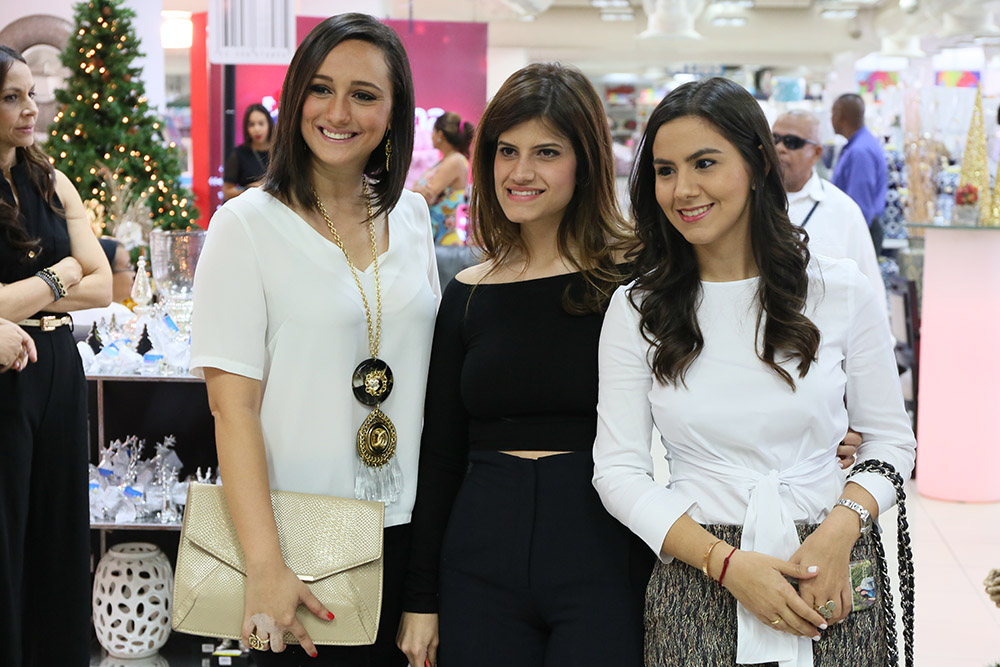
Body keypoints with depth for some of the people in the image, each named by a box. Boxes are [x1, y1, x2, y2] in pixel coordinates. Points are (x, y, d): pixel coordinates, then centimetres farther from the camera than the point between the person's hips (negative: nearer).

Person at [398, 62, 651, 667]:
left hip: (606, 558, -3)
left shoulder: (634, 281, -2)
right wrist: (421, 598, 8)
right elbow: (440, 453, 10)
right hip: (481, 565, 3)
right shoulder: (467, 295, 7)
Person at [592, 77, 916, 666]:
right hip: (697, 584, 0)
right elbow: (618, 469, -4)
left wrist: (841, 530, -15)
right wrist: (728, 564, -15)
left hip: (831, 578, 0)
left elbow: (890, 439, 4)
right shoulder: (636, 309, -2)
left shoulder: (841, 290, -1)